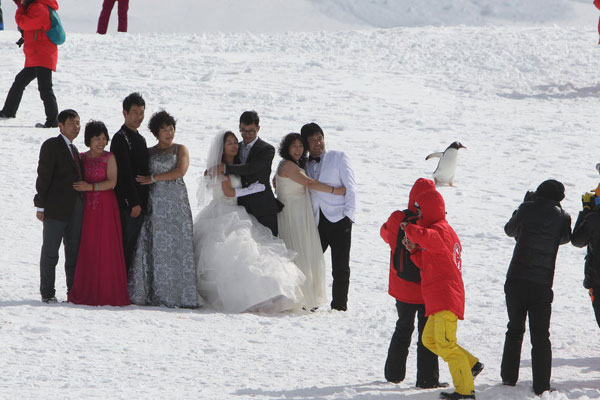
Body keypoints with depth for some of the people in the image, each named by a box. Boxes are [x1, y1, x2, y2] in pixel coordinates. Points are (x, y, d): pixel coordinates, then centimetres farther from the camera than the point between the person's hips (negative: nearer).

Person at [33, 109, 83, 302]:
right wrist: (41, 205, -14)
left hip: (76, 208, 7)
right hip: (56, 208, -7)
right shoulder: (51, 146, -5)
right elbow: (43, 176, -10)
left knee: (74, 252, 8)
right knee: (50, 252, 0)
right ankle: (47, 293, 4)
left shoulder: (74, 149, 17)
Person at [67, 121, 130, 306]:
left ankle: (108, 293, -1)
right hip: (87, 207, 3)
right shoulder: (81, 158, 11)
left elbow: (112, 182, -9)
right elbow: (78, 181, 13)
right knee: (87, 248, 0)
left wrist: (90, 187, -16)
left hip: (106, 207, -3)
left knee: (106, 248, -5)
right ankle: (87, 292, 4)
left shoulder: (109, 158, 0)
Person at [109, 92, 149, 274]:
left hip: (139, 202, 9)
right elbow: (125, 174, -17)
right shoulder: (121, 138, -11)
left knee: (135, 247, 10)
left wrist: (144, 201, 18)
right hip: (128, 204, -9)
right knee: (126, 245, -7)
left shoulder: (140, 139, 19)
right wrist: (134, 203, -19)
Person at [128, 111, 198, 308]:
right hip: (155, 202, 2)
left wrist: (154, 178, -6)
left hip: (177, 202, -2)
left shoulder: (180, 149, 10)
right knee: (153, 246, -6)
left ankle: (177, 294, -6)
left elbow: (180, 171, -5)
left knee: (177, 246, -7)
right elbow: (141, 178, 14)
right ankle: (151, 294, -7)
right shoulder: (149, 153, 16)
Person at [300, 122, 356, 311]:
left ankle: (339, 306, 2)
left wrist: (348, 215, -9)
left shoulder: (338, 157, 5)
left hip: (338, 219, -3)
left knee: (340, 267, -3)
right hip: (316, 222, 3)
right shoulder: (304, 165, 16)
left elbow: (350, 187, 0)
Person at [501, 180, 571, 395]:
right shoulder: (561, 216, -2)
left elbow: (510, 230, 15)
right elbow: (565, 238, 17)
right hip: (542, 283, -1)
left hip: (515, 280, 1)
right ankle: (541, 385, -2)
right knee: (540, 336, 4)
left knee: (514, 330, 17)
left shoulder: (527, 208, -2)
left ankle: (509, 377, 19)